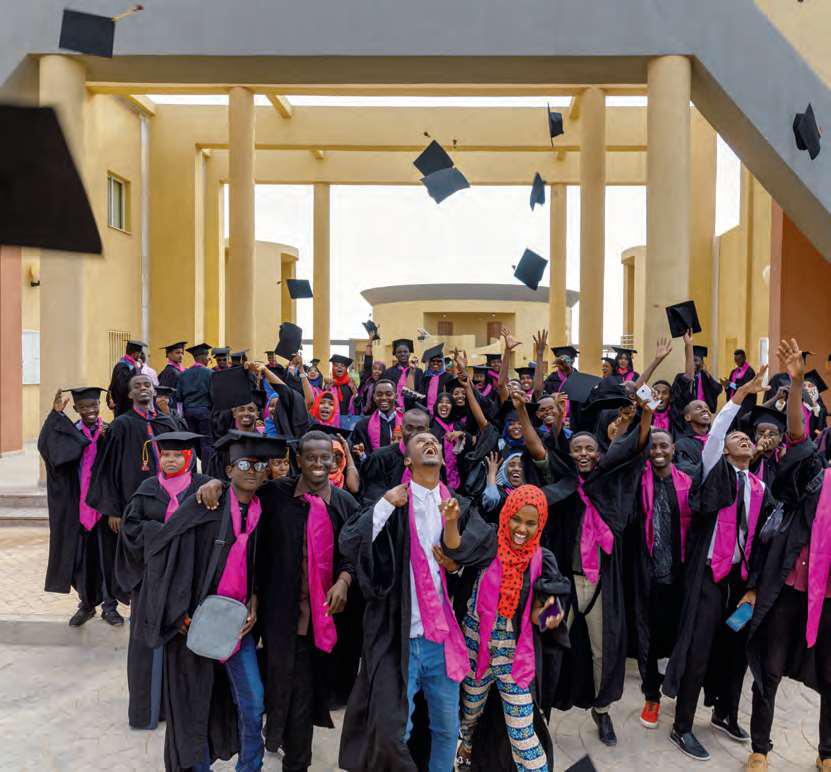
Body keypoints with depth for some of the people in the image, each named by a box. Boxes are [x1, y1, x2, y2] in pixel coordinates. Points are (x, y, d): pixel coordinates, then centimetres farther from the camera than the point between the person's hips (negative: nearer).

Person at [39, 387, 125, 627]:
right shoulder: (68, 432, 3)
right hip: (77, 506, 2)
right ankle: (86, 604, 28)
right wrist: (56, 414, -18)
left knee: (106, 553, 7)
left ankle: (109, 605, 21)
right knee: (81, 555, 10)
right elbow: (45, 446, -17)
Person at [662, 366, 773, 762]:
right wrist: (742, 393, -19)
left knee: (736, 647, 14)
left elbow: (761, 536, 13)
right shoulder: (716, 471, 0)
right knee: (700, 648, -4)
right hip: (710, 571, -5)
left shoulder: (760, 487, 13)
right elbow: (715, 431, -15)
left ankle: (725, 714, 35)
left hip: (742, 575, 5)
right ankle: (681, 727, 9)